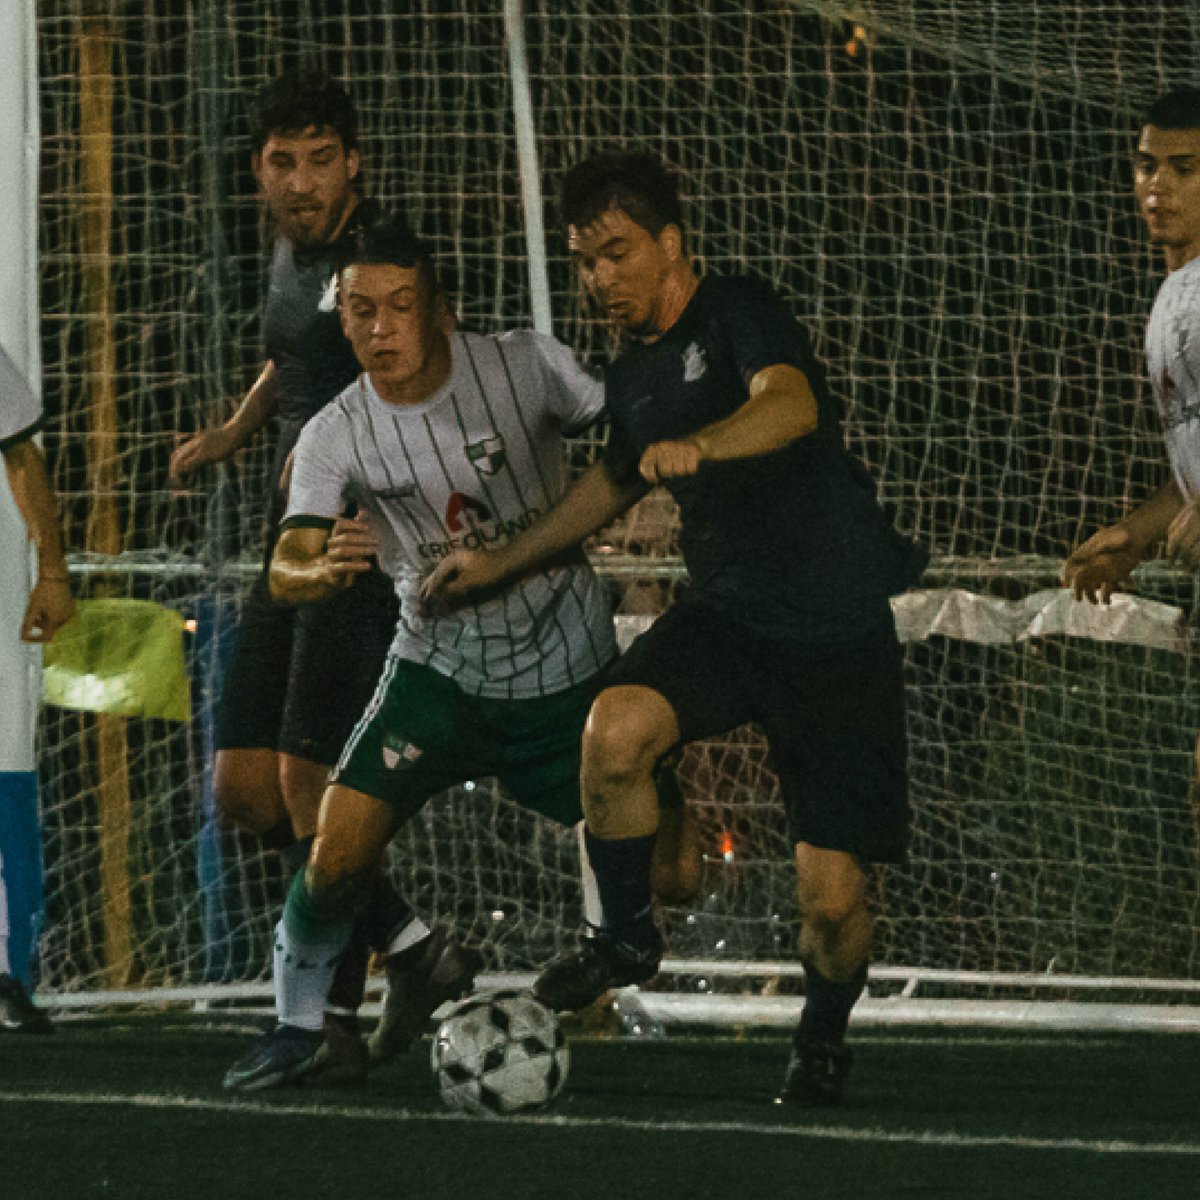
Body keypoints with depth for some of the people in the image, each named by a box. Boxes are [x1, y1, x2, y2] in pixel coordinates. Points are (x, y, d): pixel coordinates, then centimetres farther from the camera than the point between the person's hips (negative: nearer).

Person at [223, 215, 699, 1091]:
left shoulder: (526, 369, -14)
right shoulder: (336, 437, -11)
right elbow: (286, 570, -18)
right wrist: (324, 568, -41)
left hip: (566, 666, -1)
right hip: (438, 666, 1)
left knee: (669, 878, -2)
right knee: (338, 851, -15)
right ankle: (298, 1025, 8)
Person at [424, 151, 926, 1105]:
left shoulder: (738, 311, -10)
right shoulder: (634, 374, 13)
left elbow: (791, 405, -32)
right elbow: (617, 480, 33)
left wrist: (697, 446, -50)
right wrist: (503, 562, 35)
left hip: (840, 632, -6)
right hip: (724, 614, 6)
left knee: (831, 897, -9)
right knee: (616, 728, -28)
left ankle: (824, 1032, 25)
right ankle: (628, 936, -5)